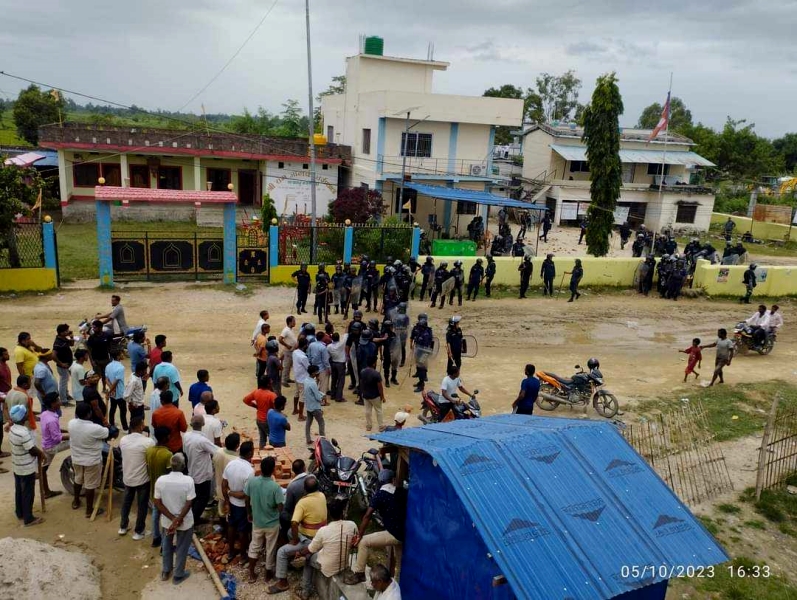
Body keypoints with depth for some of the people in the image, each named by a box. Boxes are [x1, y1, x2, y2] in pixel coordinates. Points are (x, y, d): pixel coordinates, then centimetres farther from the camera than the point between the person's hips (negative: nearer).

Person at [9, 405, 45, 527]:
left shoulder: (13, 428, -3)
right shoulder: (23, 433, -32)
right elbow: (33, 450, -23)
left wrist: (38, 452, 3)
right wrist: (42, 454, -4)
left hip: (17, 466, 9)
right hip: (27, 468, -9)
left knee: (19, 491, 22)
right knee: (28, 493, 5)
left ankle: (20, 514, 37)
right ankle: (28, 519, 16)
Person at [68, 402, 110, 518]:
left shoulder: (71, 424, -17)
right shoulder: (94, 428, -32)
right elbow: (108, 433, -13)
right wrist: (108, 426, 8)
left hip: (76, 458, 6)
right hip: (92, 461, -6)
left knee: (78, 479, 29)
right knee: (90, 485, 10)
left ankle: (76, 501, 49)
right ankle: (89, 510, 24)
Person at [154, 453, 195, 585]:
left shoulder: (160, 480, -15)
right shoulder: (188, 480, -23)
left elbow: (157, 503, -12)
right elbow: (188, 504, -22)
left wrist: (172, 518, -11)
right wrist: (178, 520, -16)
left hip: (166, 521, 3)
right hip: (185, 522, -3)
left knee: (167, 545, 27)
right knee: (181, 548, 18)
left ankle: (166, 572, 43)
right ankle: (178, 575, 32)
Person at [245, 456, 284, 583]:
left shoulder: (251, 481, -18)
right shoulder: (275, 486, -28)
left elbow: (247, 501, -4)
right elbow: (280, 508, -20)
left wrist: (249, 514, 14)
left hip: (257, 521, 3)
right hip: (272, 523, -3)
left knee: (254, 547, 25)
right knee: (270, 549, 18)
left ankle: (251, 574, 32)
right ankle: (268, 574, 34)